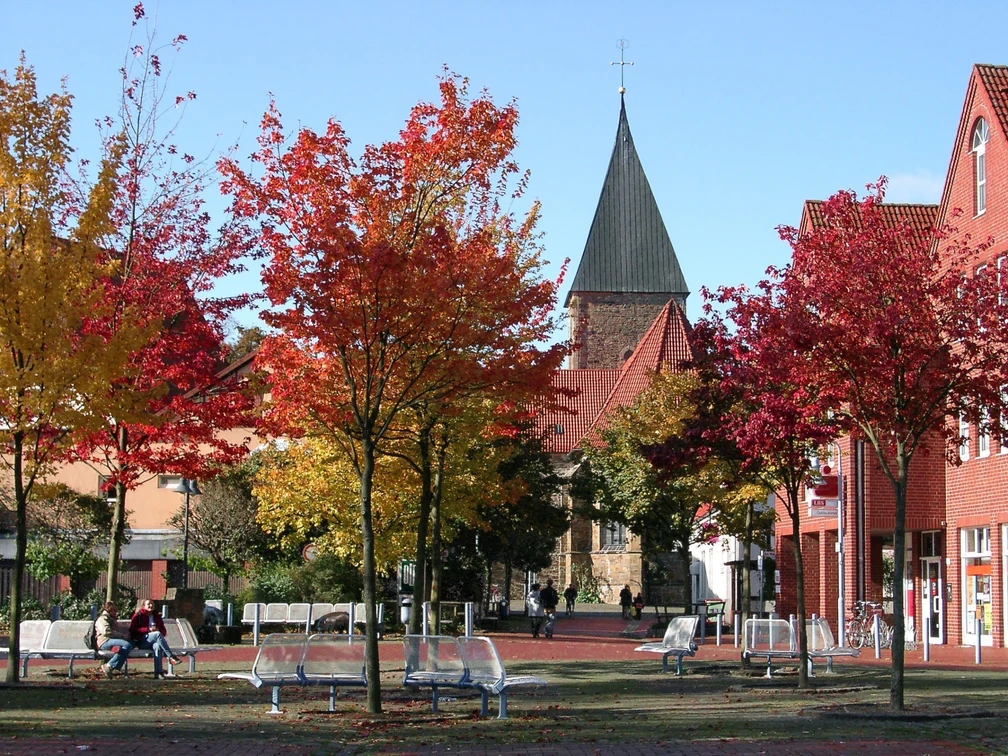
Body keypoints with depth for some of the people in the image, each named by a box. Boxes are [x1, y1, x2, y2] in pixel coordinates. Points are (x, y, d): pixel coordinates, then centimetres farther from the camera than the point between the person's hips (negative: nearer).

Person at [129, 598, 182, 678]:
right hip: (141, 642, -3)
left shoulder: (156, 616, 19)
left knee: (157, 646, -37)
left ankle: (158, 672, -46)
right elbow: (132, 630, -6)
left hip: (154, 642, 3)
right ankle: (171, 657, -42)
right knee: (157, 634, -34)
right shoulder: (138, 616, 6)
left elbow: (163, 631, 18)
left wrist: (158, 629, -7)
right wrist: (148, 629, -16)